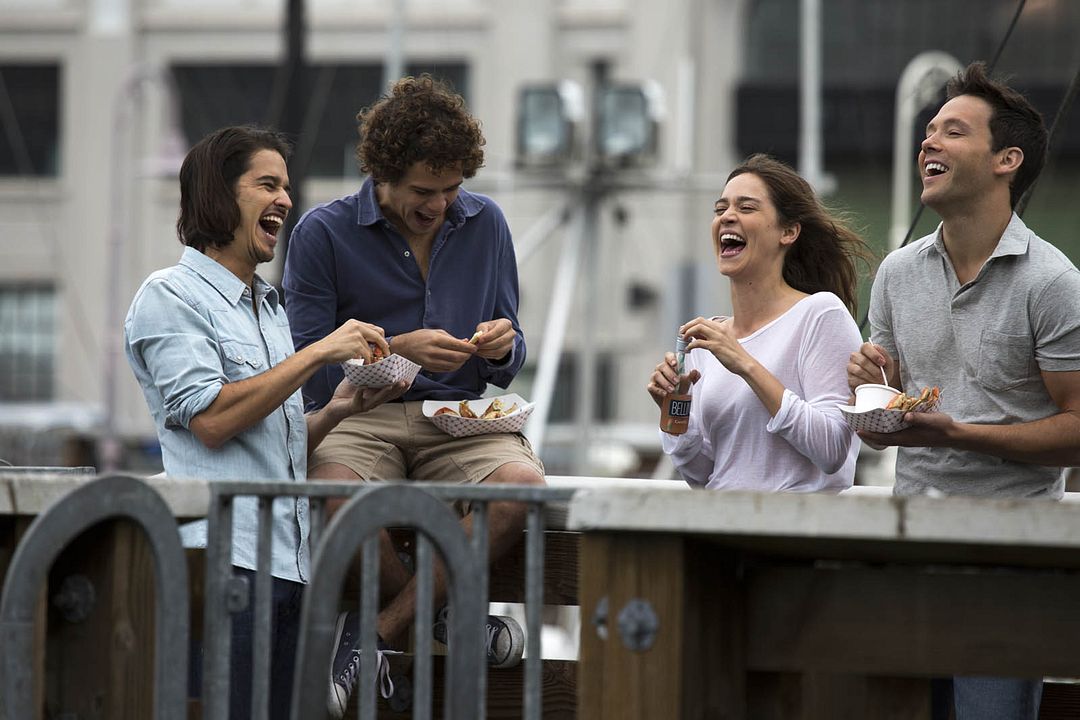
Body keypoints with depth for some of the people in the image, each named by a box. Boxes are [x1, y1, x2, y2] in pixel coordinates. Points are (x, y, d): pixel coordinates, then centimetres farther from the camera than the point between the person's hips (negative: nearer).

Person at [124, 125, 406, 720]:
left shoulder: (269, 308, 24)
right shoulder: (169, 297, -1)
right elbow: (210, 419, -14)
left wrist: (339, 408, 7)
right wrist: (318, 354, -10)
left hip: (288, 559, 8)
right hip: (222, 562, -8)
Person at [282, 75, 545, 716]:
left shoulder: (485, 224, 12)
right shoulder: (324, 233, 1)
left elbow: (506, 368, 18)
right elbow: (306, 371, -2)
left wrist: (502, 348, -6)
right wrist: (397, 350, -14)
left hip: (459, 419, 3)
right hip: (357, 417, -2)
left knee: (523, 486, -33)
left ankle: (374, 634, -23)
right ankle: (449, 621, -13)